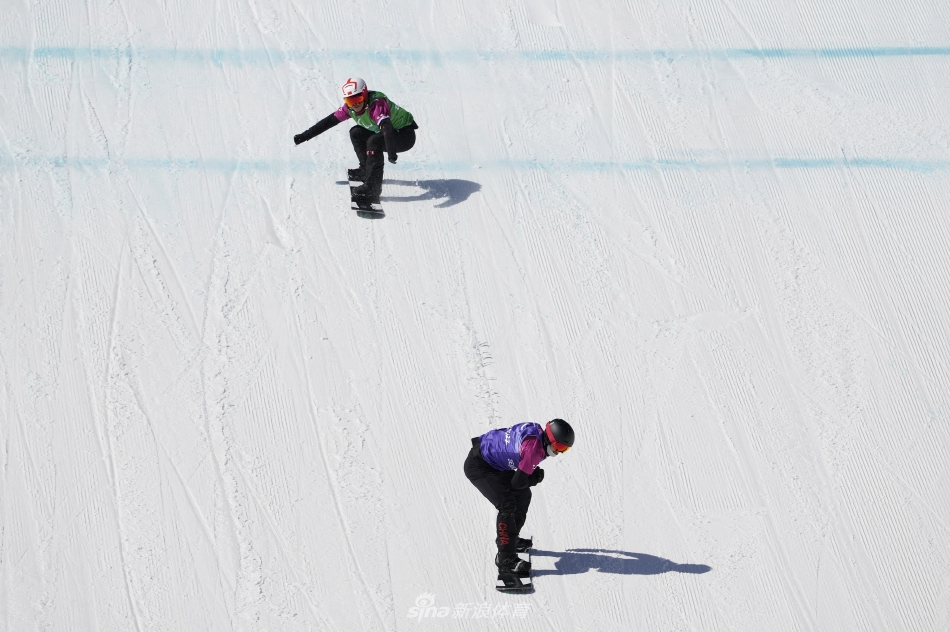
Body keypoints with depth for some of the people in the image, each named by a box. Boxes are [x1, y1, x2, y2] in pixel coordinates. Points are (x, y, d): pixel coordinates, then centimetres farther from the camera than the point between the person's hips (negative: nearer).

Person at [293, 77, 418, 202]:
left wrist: (391, 152, -60)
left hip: (406, 135, -9)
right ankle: (366, 170, 19)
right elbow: (330, 121, -1)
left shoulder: (376, 104, -31)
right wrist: (305, 136, -2)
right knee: (356, 133, 10)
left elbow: (386, 126, -45)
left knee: (374, 141, -30)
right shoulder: (350, 107, -7)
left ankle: (373, 186, -29)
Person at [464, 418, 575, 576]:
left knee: (523, 495, 17)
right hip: (477, 467, -10)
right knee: (507, 505, -20)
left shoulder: (536, 431, -3)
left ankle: (510, 539, 34)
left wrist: (535, 474, -8)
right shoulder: (535, 449, -30)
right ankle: (506, 559, -18)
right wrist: (536, 478, -5)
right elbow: (518, 482, -24)